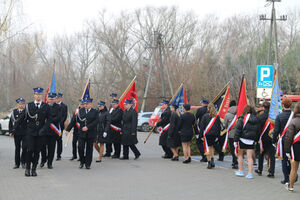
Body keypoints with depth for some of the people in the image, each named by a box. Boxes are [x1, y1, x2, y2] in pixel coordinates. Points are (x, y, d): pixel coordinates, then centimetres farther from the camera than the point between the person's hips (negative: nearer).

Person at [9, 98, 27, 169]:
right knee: (17, 148, 9)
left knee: (24, 147, -10)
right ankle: (17, 164, 17)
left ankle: (23, 162, 7)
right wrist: (11, 132, 2)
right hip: (16, 133, 2)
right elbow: (11, 123, 8)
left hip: (25, 133, -2)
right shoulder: (14, 112, 5)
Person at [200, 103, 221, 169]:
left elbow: (202, 125, -5)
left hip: (207, 134, -3)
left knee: (207, 147, 2)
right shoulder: (217, 116, 2)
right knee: (211, 146, 21)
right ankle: (212, 159, 7)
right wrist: (218, 134, 15)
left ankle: (209, 162, -1)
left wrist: (201, 133, 2)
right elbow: (219, 126, 7)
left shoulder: (205, 116, -6)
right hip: (214, 134, 3)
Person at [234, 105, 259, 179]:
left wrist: (236, 140, -9)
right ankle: (250, 173, -1)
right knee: (250, 157, 4)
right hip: (251, 140, 3)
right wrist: (256, 139, 18)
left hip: (243, 139, -3)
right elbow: (257, 131, 10)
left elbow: (238, 130, -12)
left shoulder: (242, 119, -10)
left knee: (240, 155, 14)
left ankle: (241, 171, 18)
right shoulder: (255, 119, 3)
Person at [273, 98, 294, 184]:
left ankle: (286, 179, 5)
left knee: (284, 160, 5)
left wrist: (274, 140, 5)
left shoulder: (279, 116, -9)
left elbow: (276, 130, -7)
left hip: (283, 140, -2)